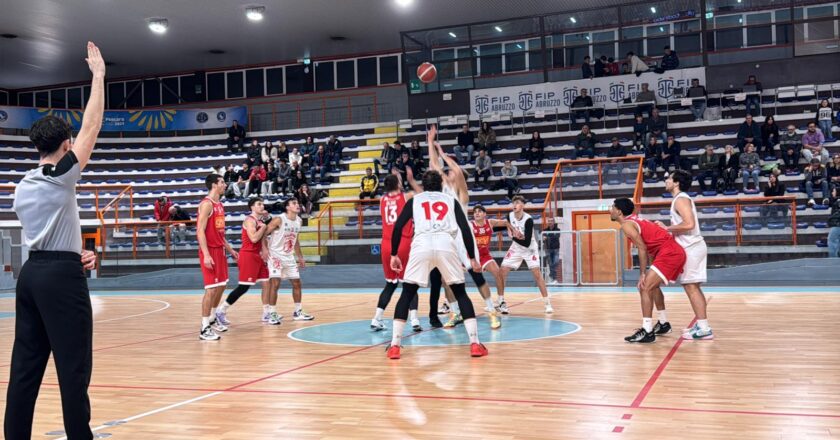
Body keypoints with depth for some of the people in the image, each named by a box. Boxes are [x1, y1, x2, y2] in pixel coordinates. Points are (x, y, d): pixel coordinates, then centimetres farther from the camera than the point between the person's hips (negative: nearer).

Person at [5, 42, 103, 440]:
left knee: (25, 365, 9)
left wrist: (76, 254, 14)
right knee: (73, 367, -4)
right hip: (61, 276, -8)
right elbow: (91, 127, -9)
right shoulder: (60, 177, -10)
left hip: (31, 273, 8)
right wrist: (98, 74, -4)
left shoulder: (23, 187, 14)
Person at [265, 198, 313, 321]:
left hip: (289, 257, 8)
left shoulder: (298, 220, 5)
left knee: (296, 283, 10)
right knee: (275, 284, -14)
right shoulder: (279, 220, -17)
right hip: (275, 256, -7)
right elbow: (264, 233, -16)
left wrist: (300, 257, 18)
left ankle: (298, 312, 21)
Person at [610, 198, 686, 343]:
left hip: (669, 253, -10)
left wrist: (642, 274, -12)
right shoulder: (635, 220, 22)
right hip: (675, 251, 10)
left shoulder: (626, 225, -7)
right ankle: (663, 324, 34)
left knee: (645, 288, -13)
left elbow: (642, 248, -14)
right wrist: (647, 273, 21)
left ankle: (647, 332, -16)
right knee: (652, 285, 25)